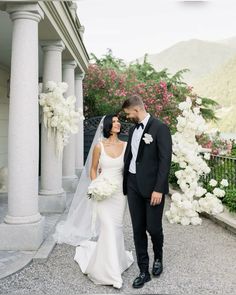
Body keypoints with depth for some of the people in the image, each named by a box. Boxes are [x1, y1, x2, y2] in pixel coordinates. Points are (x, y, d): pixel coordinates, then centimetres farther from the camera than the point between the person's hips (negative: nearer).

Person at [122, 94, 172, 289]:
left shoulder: (160, 128, -10)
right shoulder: (133, 129, 12)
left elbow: (165, 160, -14)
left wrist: (159, 189, -18)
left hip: (152, 186, -6)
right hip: (133, 185, 6)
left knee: (153, 227, 1)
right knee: (138, 229, 8)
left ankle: (158, 257, 33)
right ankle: (144, 271, 21)